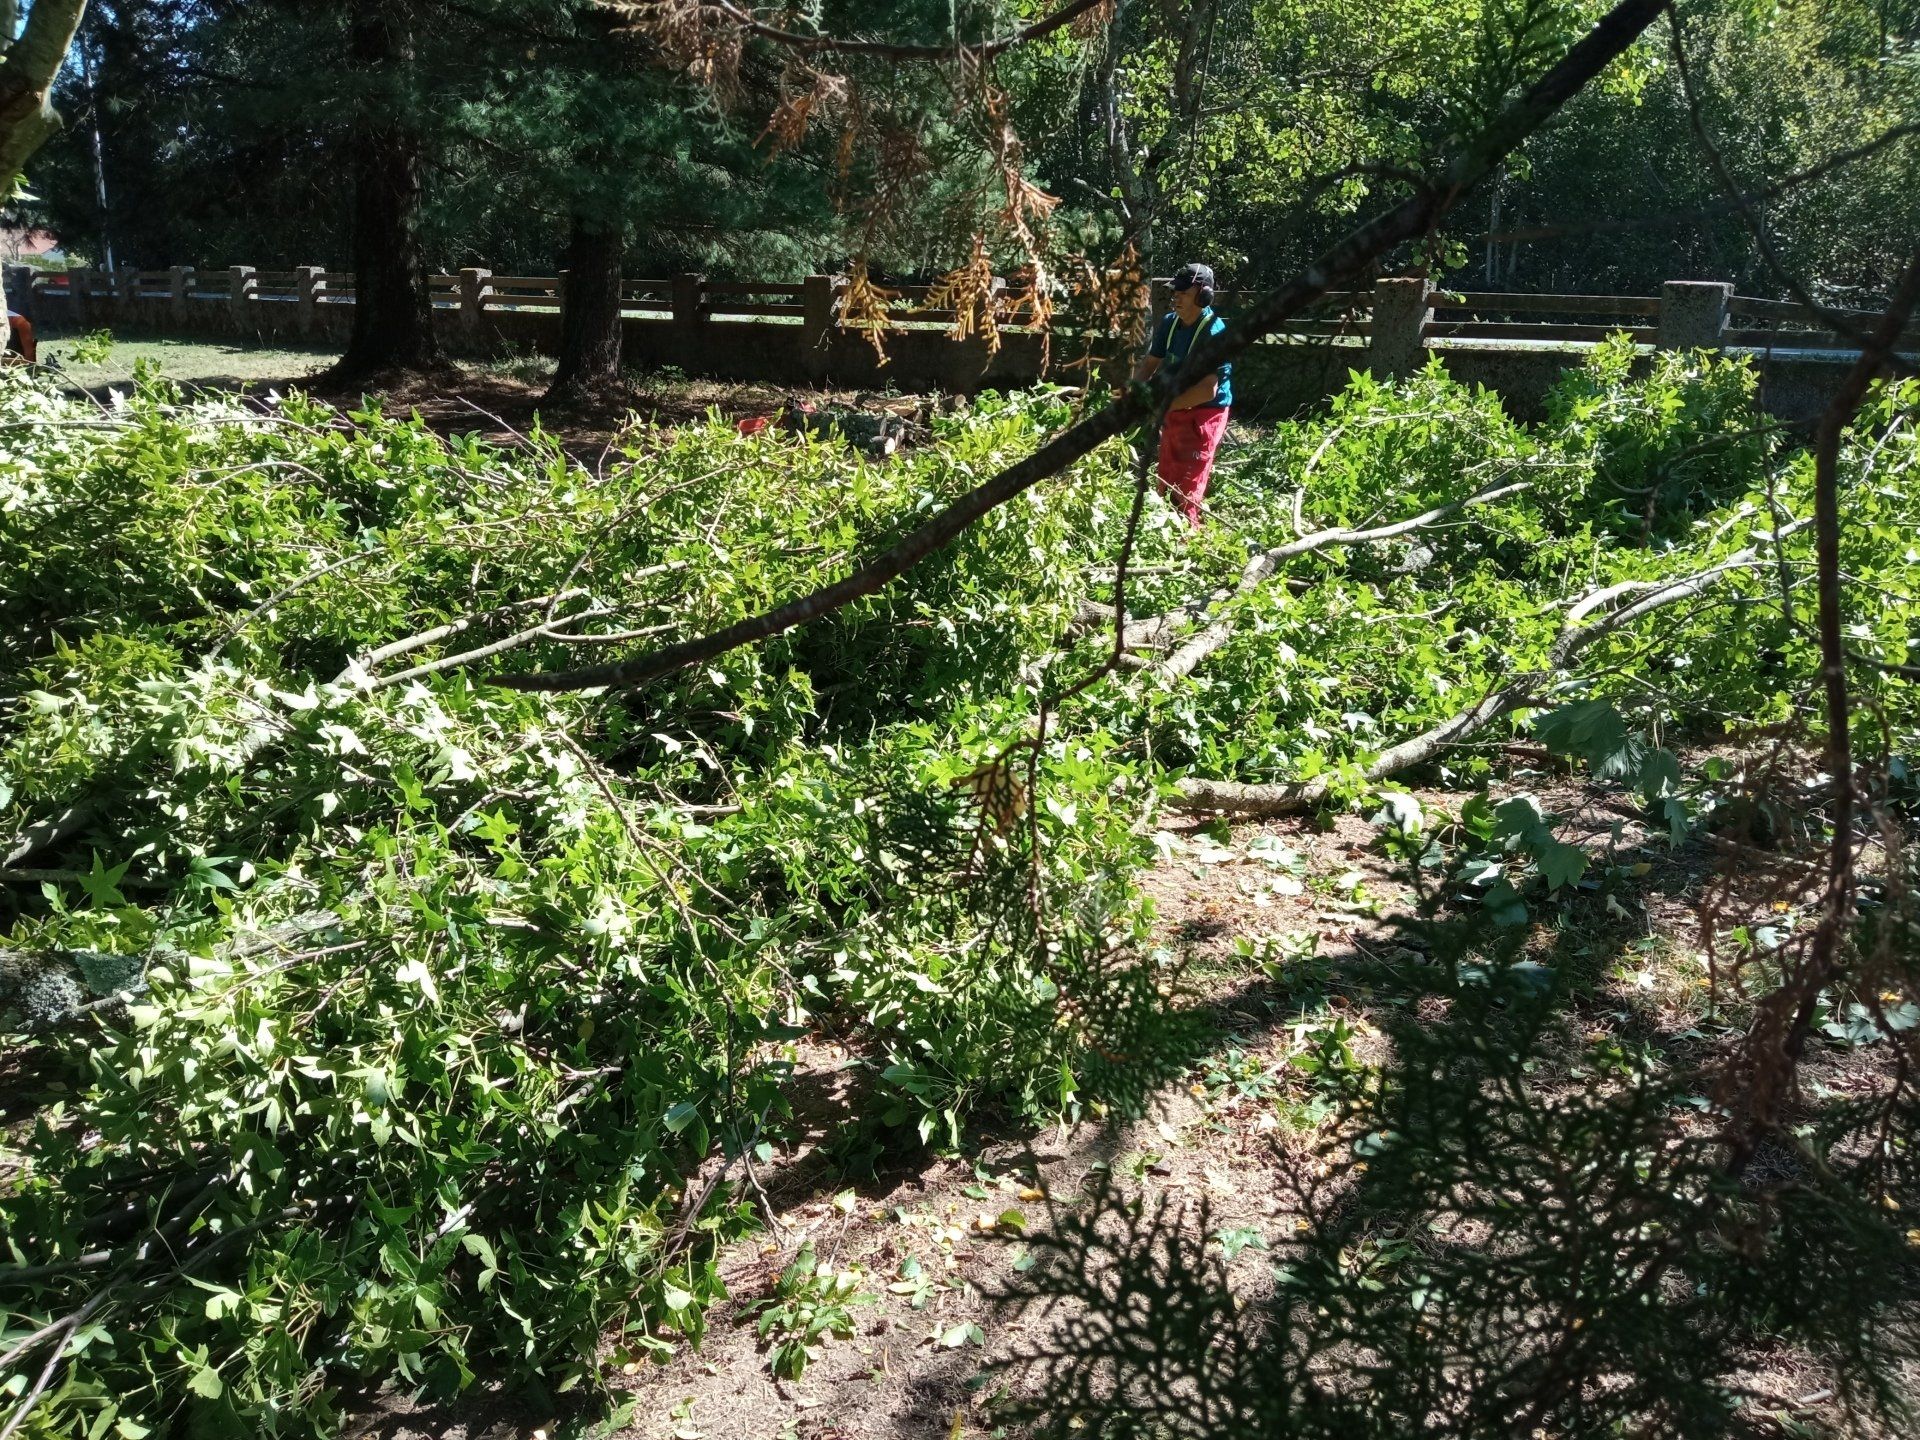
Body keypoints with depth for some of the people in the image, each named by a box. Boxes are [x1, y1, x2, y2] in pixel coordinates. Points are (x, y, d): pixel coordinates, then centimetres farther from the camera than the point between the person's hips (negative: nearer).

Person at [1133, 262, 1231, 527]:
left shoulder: (1215, 332, -21)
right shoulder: (1169, 323, 2)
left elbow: (1208, 390, -28)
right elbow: (1149, 363, 14)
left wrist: (1163, 405, -24)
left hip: (1202, 418, -8)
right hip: (1173, 415, 8)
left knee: (1186, 495, -5)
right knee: (1166, 489, 18)